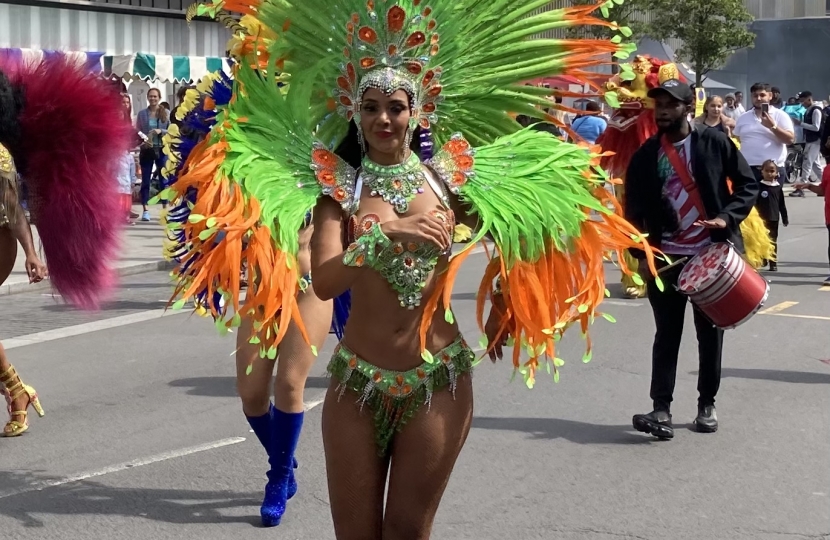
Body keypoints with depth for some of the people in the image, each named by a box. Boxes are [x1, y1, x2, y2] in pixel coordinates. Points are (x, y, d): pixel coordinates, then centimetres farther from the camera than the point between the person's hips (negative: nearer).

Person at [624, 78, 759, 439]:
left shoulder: (714, 143, -2)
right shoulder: (645, 156, 4)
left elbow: (748, 184, 1)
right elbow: (634, 208, 4)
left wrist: (727, 218, -15)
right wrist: (638, 251, -7)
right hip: (666, 258, 1)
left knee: (710, 332, 9)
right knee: (667, 333, 0)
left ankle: (707, 405, 22)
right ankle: (661, 410, -2)